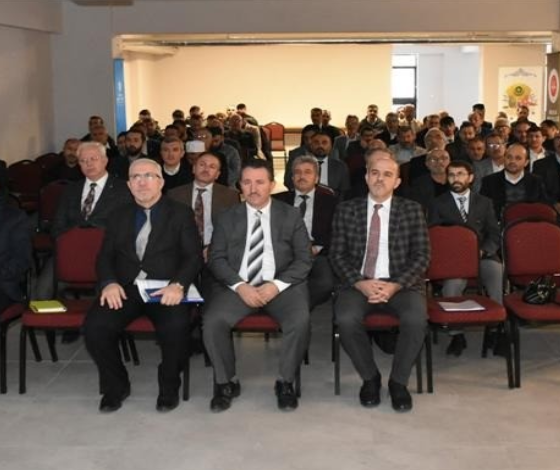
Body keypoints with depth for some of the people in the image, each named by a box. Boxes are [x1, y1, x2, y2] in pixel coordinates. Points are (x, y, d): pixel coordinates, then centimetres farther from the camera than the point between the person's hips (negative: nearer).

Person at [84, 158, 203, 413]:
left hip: (165, 291, -3)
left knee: (175, 327, -33)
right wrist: (109, 283, -12)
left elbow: (194, 256, -2)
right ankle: (116, 385, 3)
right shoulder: (119, 216, 17)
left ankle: (169, 387, -3)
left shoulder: (180, 214, 7)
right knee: (94, 326, -24)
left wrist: (178, 284, -21)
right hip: (125, 288, 3)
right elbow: (105, 256, 11)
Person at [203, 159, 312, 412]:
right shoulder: (227, 217, 12)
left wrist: (276, 285, -14)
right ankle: (226, 382, -3)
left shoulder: (291, 215, 9)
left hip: (282, 285, -1)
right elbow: (216, 258, 4)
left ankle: (285, 381, -7)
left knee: (300, 320, -30)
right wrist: (240, 286, -14)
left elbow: (304, 259, 2)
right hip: (237, 286, 1)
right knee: (212, 321, -27)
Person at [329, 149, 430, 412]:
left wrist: (395, 285, -14)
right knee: (346, 319, -30)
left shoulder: (412, 210, 8)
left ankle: (398, 381, -6)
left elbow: (422, 257, 2)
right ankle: (370, 377, -3)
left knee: (416, 319, -31)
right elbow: (337, 255, 4)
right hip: (359, 284, 0)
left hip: (401, 285, 0)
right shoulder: (346, 210, 9)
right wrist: (361, 283, -13)